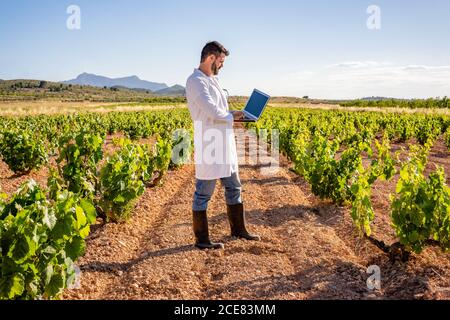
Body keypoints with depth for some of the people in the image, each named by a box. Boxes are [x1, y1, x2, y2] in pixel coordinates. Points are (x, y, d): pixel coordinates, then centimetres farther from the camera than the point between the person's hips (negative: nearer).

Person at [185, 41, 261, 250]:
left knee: (234, 187, 18)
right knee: (204, 193, 1)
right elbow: (212, 111, -22)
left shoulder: (213, 80, 18)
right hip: (208, 146, -10)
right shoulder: (196, 81, -13)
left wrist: (235, 114, 5)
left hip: (224, 144, 10)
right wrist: (232, 116, -5)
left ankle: (238, 229, 33)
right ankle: (201, 239, 13)